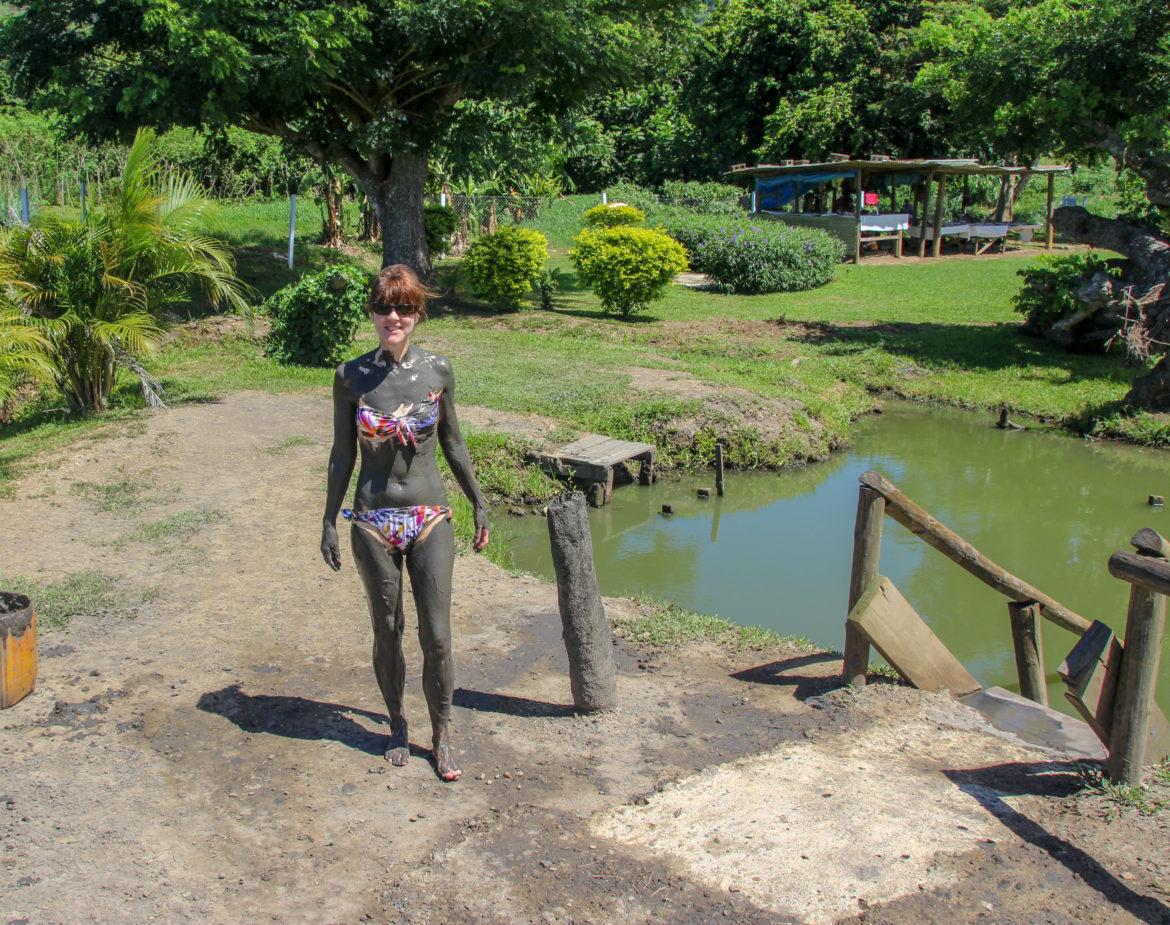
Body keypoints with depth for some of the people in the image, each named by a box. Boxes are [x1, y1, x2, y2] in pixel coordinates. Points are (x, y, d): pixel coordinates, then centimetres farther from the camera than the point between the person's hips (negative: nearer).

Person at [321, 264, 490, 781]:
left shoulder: (438, 371, -3)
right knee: (387, 633, 12)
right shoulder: (351, 376, -4)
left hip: (430, 520, 0)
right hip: (373, 523, 0)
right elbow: (343, 454, 3)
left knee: (436, 636, 1)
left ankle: (441, 737, 21)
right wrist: (329, 523, 3)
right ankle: (397, 726, 33)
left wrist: (479, 504, 12)